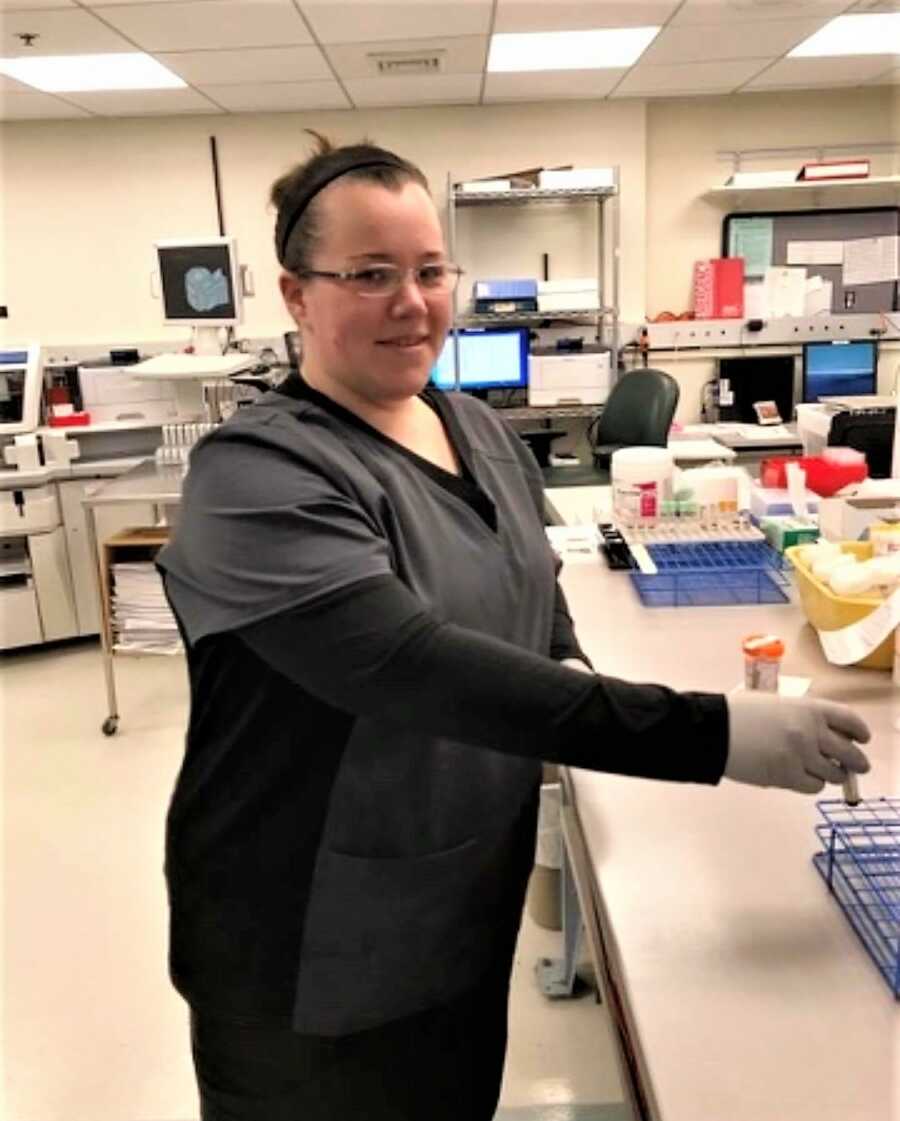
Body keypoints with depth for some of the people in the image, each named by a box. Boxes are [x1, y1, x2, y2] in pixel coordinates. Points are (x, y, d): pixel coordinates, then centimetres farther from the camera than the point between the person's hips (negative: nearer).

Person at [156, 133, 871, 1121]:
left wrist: (568, 667, -7)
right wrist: (710, 735, -38)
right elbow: (415, 666, -35)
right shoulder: (256, 475, -23)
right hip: (314, 952, -6)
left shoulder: (484, 432, 1)